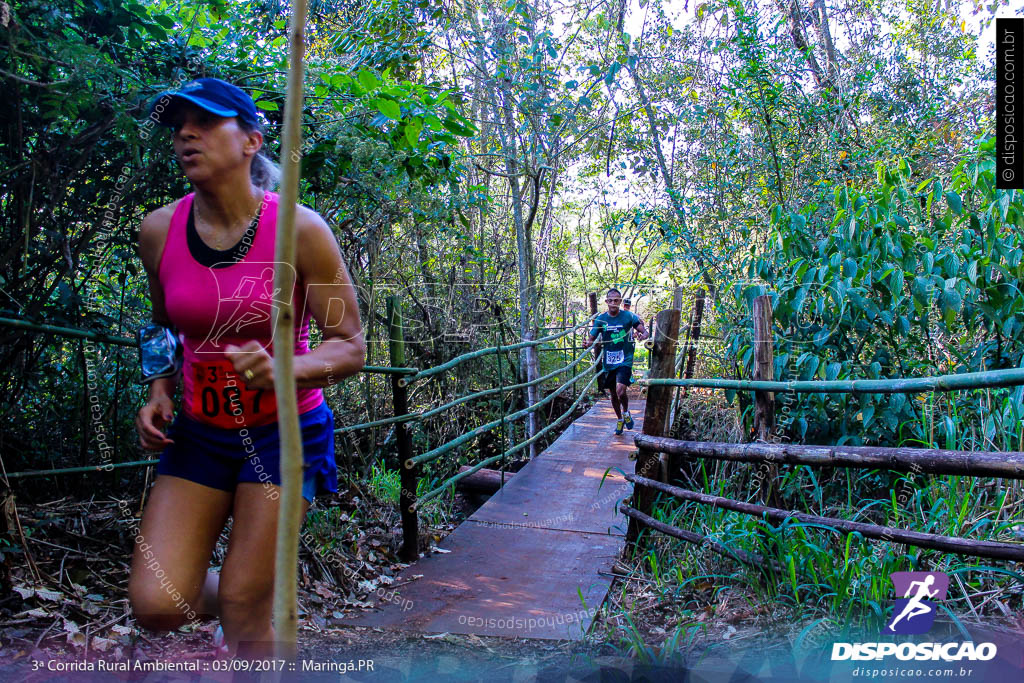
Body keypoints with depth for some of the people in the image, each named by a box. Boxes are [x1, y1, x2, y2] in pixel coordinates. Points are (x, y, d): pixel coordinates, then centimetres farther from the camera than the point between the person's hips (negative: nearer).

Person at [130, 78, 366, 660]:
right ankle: (236, 608, 32)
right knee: (156, 605, -2)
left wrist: (281, 370, -30)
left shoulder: (300, 229, -15)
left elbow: (351, 346, -12)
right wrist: (159, 392, -1)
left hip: (283, 430, -4)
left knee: (245, 613, -2)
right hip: (200, 431, 4)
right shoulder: (159, 231, -3)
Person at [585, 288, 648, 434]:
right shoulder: (601, 319, 2)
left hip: (624, 361, -3)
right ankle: (619, 420, 37)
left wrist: (644, 335, -33)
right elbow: (592, 338, 4)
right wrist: (587, 344, -19)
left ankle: (626, 412, 11)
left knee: (621, 391, -20)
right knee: (613, 394, 13)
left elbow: (644, 331, -9)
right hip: (608, 363, 3)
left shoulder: (629, 316, -4)